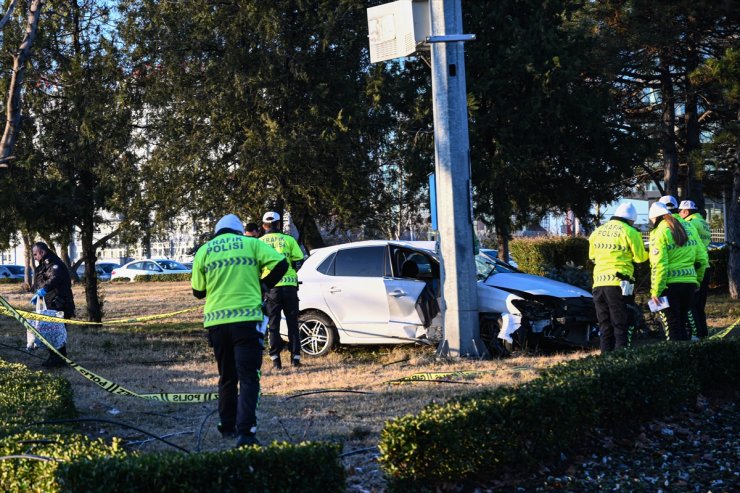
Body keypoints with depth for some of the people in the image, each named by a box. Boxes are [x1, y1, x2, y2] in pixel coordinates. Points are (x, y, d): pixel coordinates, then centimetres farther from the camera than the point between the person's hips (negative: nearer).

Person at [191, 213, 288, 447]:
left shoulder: (204, 251, 10)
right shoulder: (251, 243, 5)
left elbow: (198, 291, 12)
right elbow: (280, 264, -6)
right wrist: (264, 286, 9)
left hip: (216, 321, 3)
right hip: (247, 319, -3)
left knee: (226, 378, 18)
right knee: (248, 378, -4)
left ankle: (228, 427, 25)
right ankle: (245, 432, -16)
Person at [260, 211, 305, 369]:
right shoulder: (288, 239, 1)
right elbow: (298, 262, 1)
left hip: (270, 287, 0)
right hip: (289, 285, 0)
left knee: (273, 324, 8)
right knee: (292, 323, 9)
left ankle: (276, 359, 2)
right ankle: (295, 357, 7)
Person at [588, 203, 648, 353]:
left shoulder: (598, 231, 12)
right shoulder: (629, 232, -5)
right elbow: (640, 257, 2)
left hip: (598, 283, 5)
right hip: (618, 283, -5)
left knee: (604, 326, 11)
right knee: (621, 326, -1)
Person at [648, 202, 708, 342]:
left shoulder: (659, 232, -9)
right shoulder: (689, 228, 10)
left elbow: (659, 265, -16)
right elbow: (702, 258, 11)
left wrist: (655, 291, -13)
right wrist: (697, 280, 21)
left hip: (670, 285, -6)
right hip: (689, 283, 6)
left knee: (671, 326, 2)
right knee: (681, 324, 18)